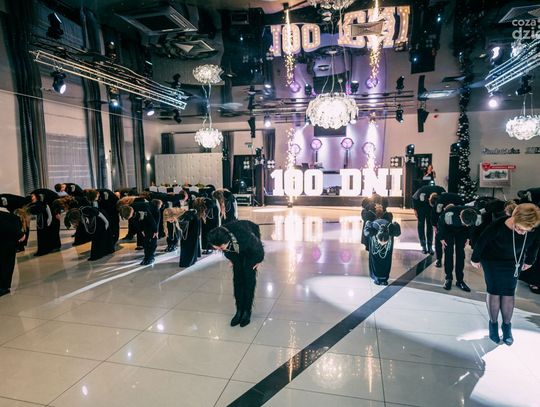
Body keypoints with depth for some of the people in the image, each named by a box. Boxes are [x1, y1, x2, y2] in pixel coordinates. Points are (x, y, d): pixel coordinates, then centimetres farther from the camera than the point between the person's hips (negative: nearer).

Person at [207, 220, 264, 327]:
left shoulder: (245, 237, -45)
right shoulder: (221, 241, -32)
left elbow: (258, 247, -22)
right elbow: (227, 252, -5)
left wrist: (259, 260, -7)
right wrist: (232, 260, 8)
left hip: (251, 249, -4)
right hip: (236, 252, 4)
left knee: (249, 278, -7)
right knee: (237, 278, -1)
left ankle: (247, 312, 3)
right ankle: (239, 311, 9)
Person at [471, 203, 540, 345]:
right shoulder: (499, 226, -34)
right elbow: (482, 241, -18)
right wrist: (475, 259, -6)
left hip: (514, 263, 3)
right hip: (492, 260, -3)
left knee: (509, 294, 6)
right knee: (494, 292, 3)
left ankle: (507, 326, 22)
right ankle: (493, 323, 20)